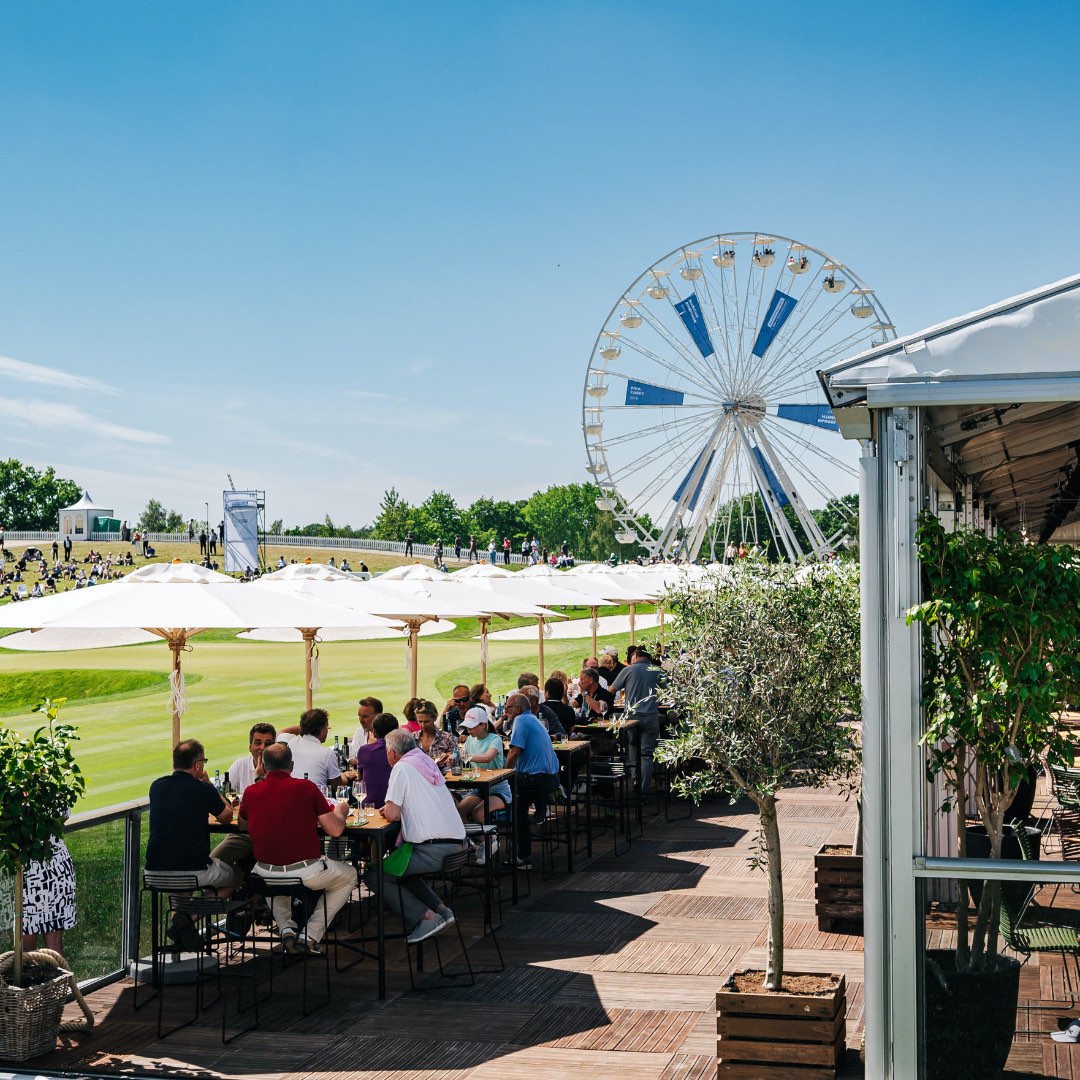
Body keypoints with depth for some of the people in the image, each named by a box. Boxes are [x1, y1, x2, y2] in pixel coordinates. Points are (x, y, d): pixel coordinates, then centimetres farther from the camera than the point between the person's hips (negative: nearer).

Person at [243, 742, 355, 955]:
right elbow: (335, 830, -5)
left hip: (266, 875, 3)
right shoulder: (306, 787, -8)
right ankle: (311, 935, 13)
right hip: (306, 872, -3)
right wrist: (340, 811, 17)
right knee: (349, 876, 26)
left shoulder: (251, 792, 0)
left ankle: (286, 928, 20)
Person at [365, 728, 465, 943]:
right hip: (456, 843, 9)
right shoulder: (427, 762, 17)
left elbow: (392, 814, -11)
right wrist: (392, 808, 20)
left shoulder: (402, 768, -7)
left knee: (373, 876, 0)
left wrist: (387, 809, 10)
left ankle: (427, 917, -6)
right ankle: (440, 909, 16)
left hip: (432, 850, -9)